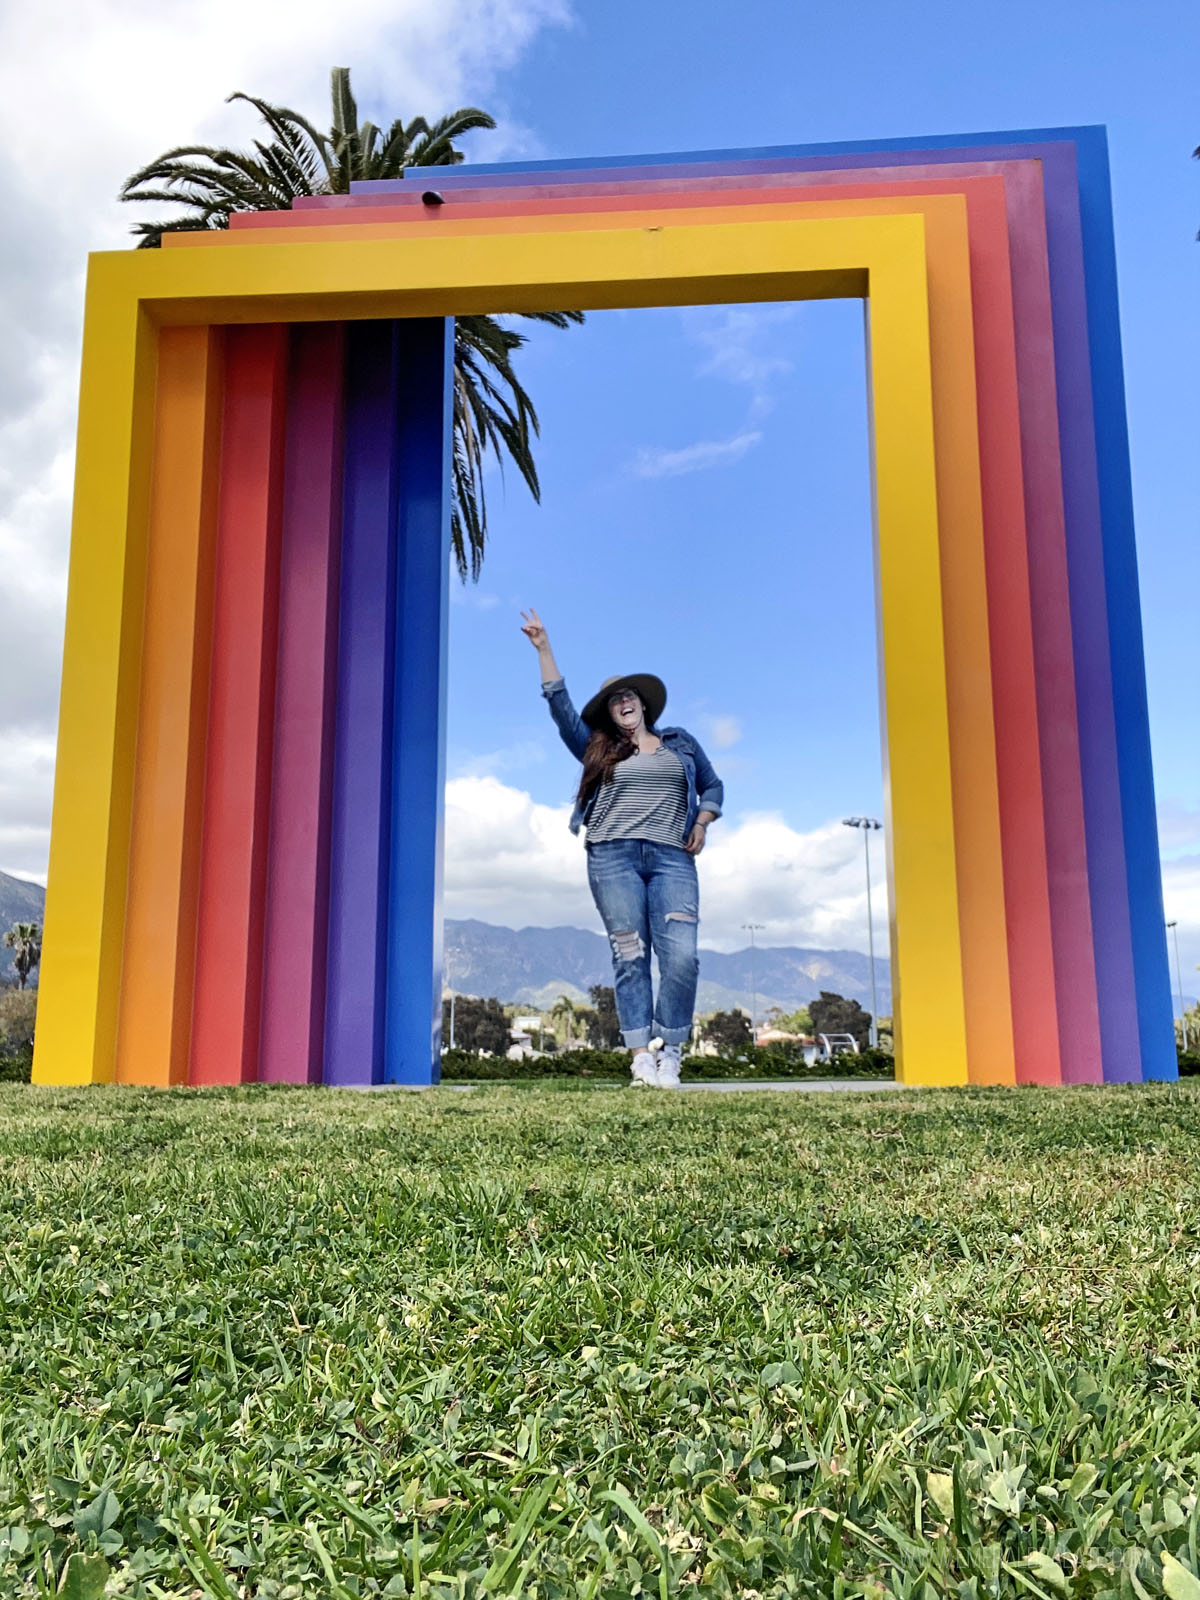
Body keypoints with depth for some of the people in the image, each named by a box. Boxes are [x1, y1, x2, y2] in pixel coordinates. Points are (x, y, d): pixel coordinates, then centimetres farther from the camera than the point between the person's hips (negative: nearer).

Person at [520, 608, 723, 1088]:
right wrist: (544, 649, 12)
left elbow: (712, 786, 26)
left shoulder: (681, 743, 22)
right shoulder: (598, 749, 20)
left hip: (672, 858, 0)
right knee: (630, 956, -7)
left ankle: (668, 1049, -4)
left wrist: (702, 824, 7)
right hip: (613, 856, 0)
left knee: (681, 954, -15)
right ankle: (640, 1054, -6)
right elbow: (560, 706, 14)